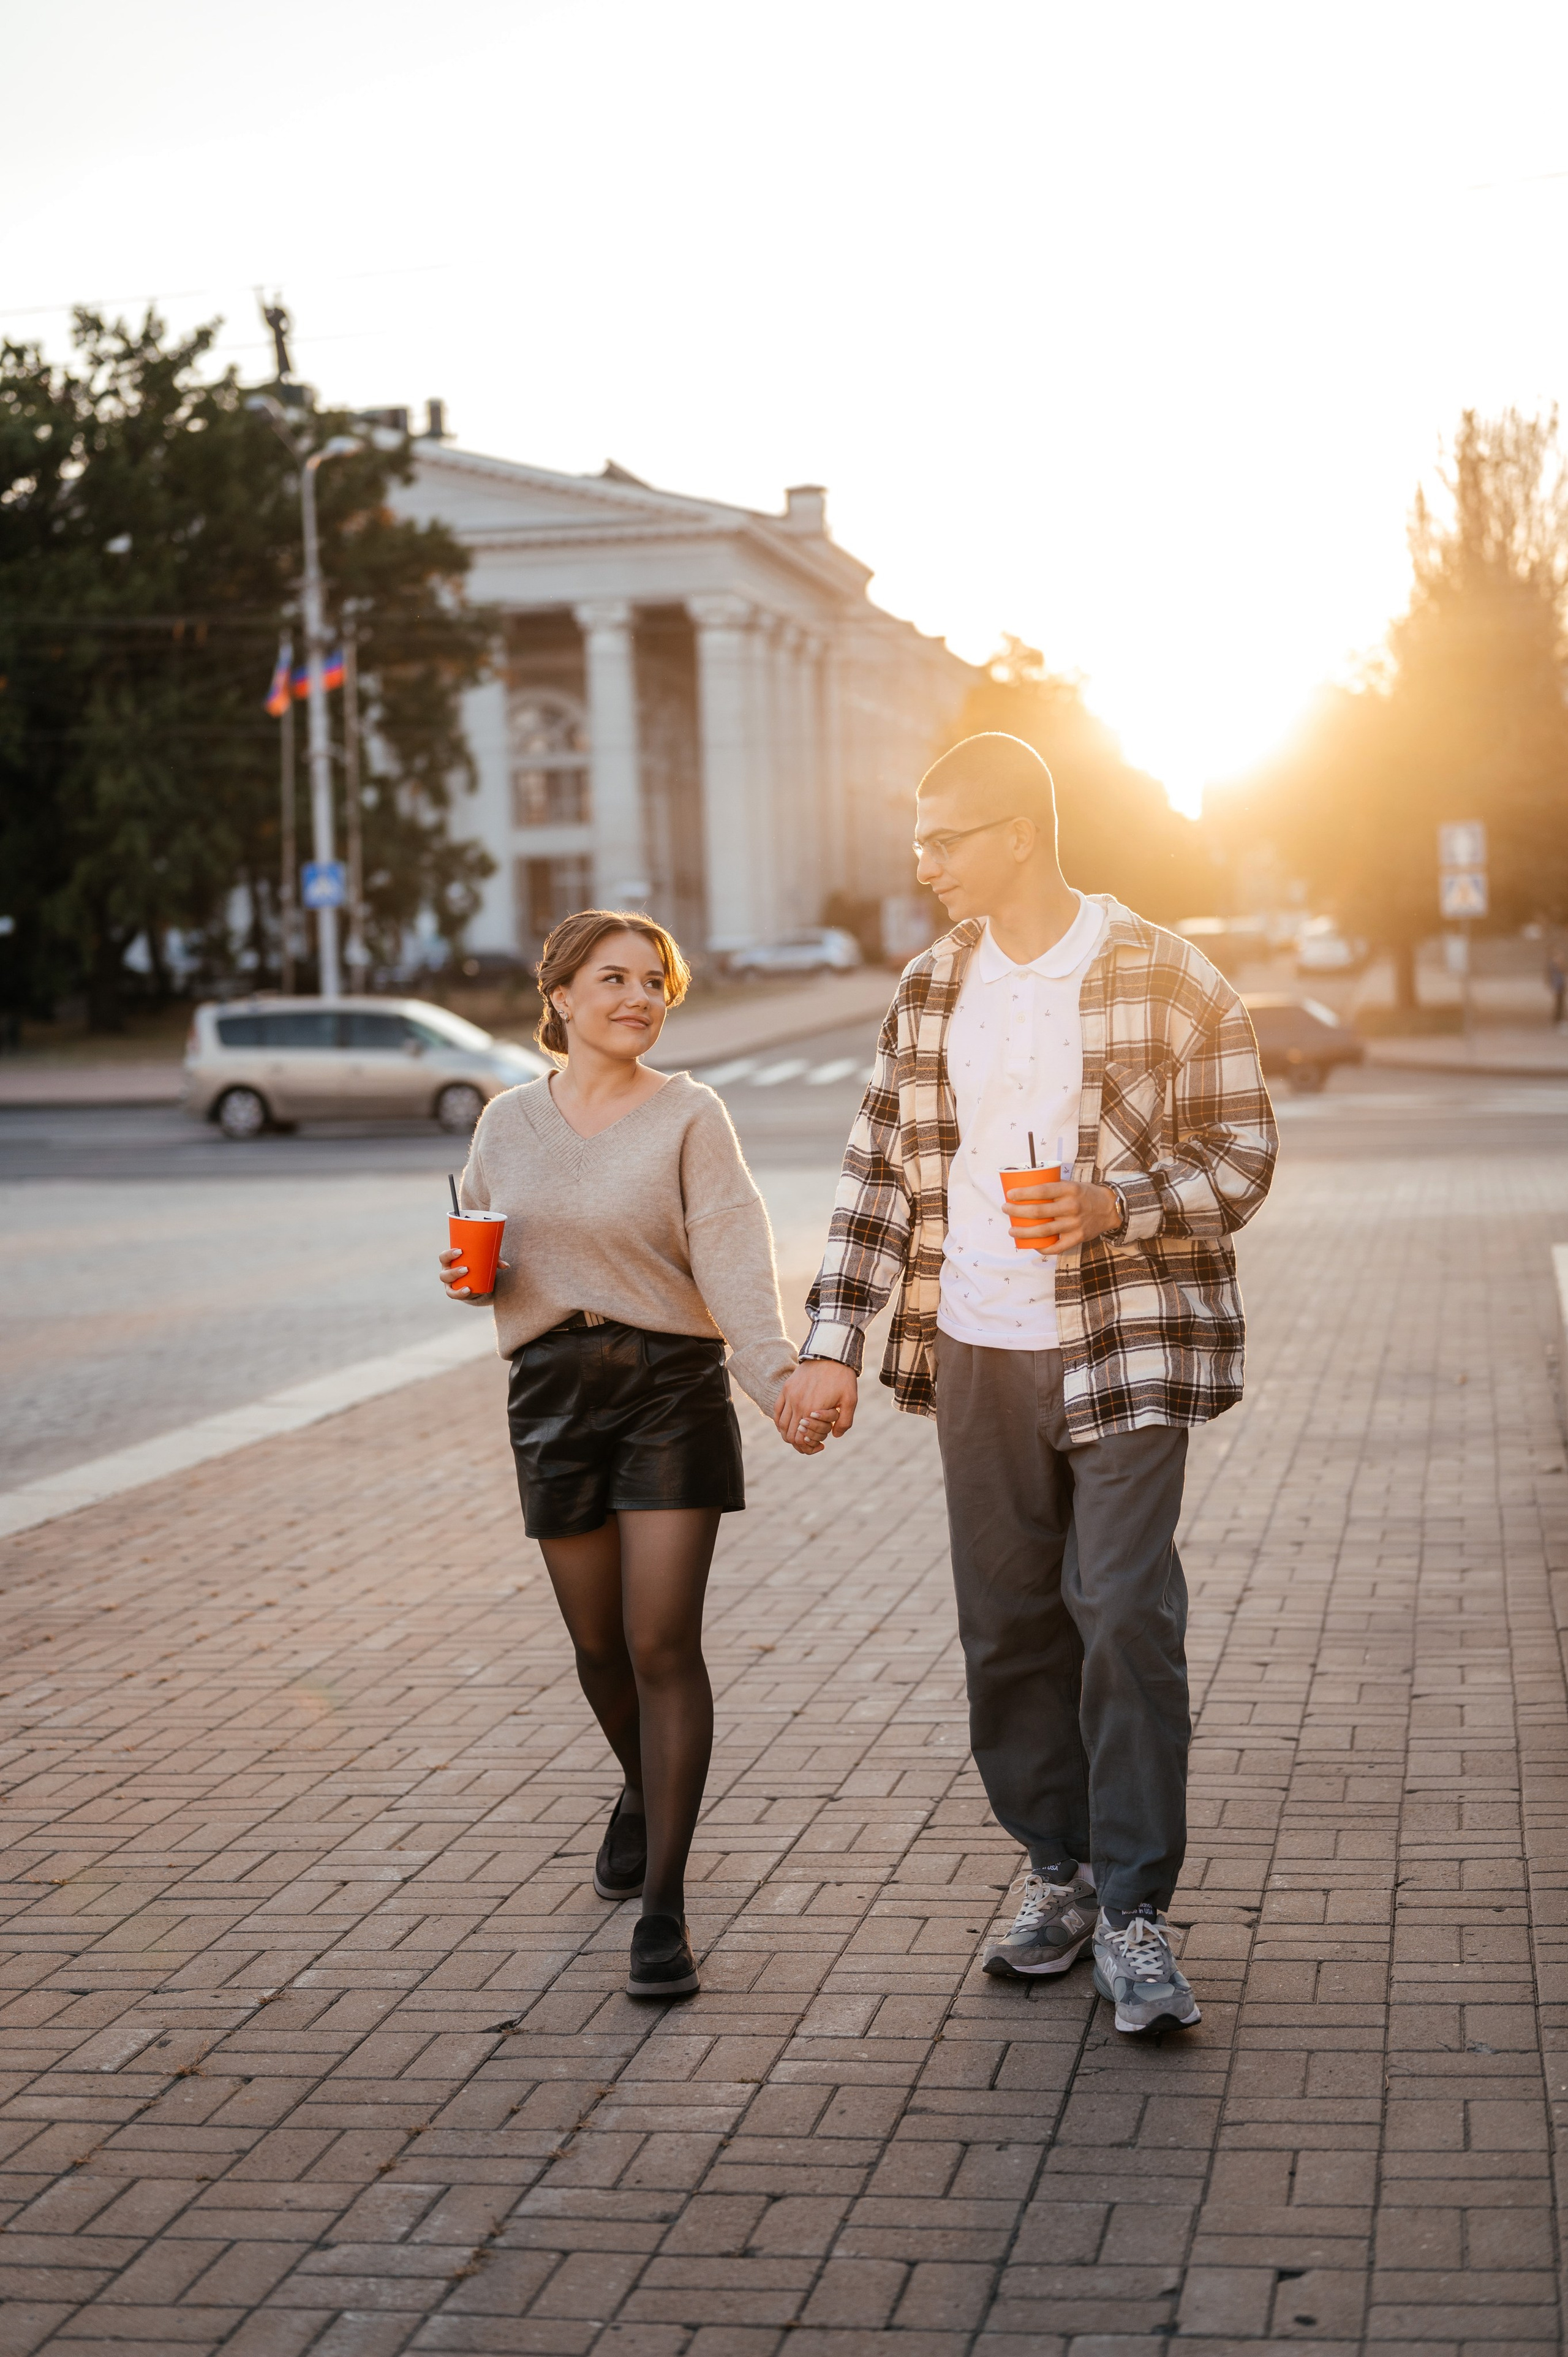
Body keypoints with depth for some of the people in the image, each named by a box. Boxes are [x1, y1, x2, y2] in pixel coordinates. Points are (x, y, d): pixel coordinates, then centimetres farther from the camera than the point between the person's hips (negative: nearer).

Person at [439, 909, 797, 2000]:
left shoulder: (689, 1113, -3)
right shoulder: (510, 1122, 8)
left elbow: (732, 1250, -15)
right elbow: (484, 1256, 19)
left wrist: (775, 1368, -32)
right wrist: (470, 1280, -6)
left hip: (673, 1383, -3)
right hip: (553, 1389, 3)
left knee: (664, 1644, -8)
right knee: (600, 1643, 12)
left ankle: (664, 1904, -3)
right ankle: (644, 1792, 44)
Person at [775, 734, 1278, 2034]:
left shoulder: (1164, 977, -6)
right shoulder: (932, 988, 8)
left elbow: (1243, 1156, -4)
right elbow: (881, 1172, 10)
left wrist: (1113, 1209, -22)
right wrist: (831, 1347, 3)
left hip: (1124, 1351, -5)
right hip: (978, 1353, 5)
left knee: (1126, 1616, -11)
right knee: (1009, 1625, 9)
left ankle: (1134, 1911, -2)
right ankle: (1060, 1872, 24)